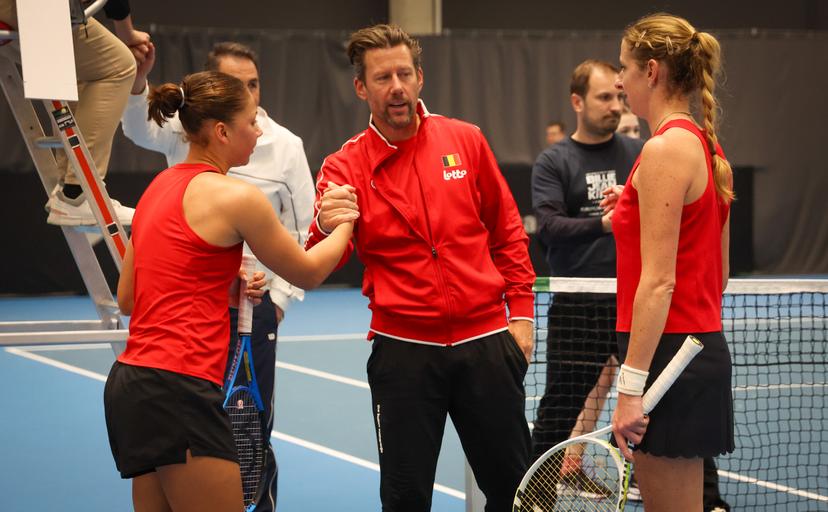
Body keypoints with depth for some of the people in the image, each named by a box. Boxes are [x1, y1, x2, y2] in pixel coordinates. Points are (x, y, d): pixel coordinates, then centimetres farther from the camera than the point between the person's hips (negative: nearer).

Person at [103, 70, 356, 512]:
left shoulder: (160, 187, 15)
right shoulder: (236, 196, -9)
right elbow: (309, 273, 4)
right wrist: (345, 224, 21)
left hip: (129, 383, 9)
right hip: (178, 390, -9)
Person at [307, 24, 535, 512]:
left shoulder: (465, 141, 4)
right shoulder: (345, 167, -2)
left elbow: (508, 232, 11)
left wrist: (521, 312, 5)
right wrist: (326, 228, -30)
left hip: (485, 342, 2)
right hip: (404, 350, -1)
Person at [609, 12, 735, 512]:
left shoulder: (665, 149, -15)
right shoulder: (708, 147, 13)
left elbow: (659, 281, -19)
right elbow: (718, 274, 17)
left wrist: (631, 386, -20)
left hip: (669, 354, -10)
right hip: (705, 346, 10)